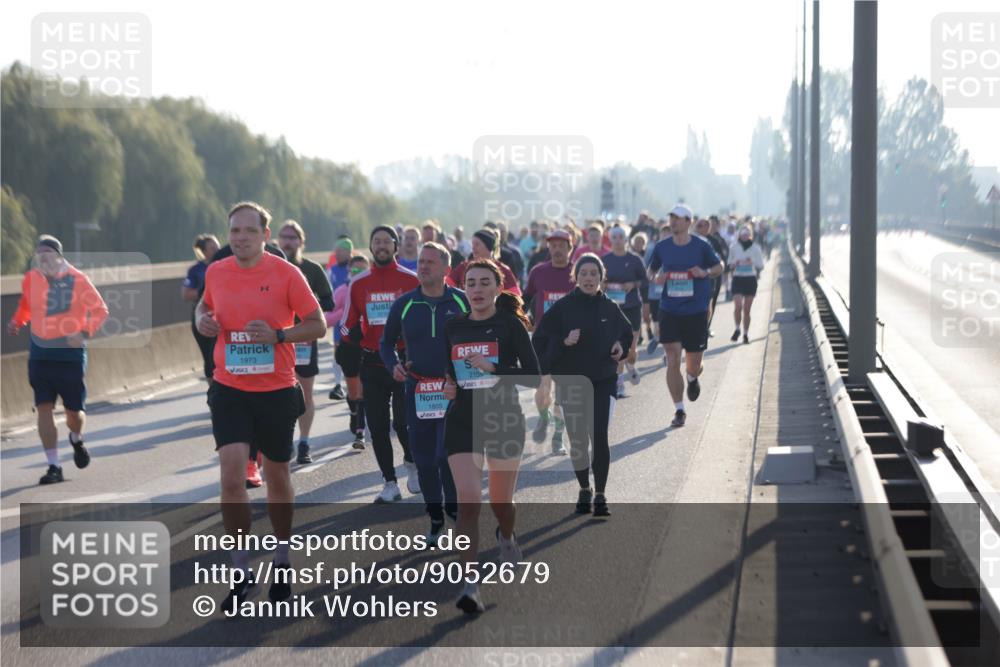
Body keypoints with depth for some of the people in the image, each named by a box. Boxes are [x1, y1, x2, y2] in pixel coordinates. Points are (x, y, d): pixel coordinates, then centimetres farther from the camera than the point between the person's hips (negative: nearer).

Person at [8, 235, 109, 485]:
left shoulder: (76, 279, -10)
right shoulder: (30, 279, 2)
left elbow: (100, 309, -6)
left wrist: (85, 333, -20)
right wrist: (17, 321, 5)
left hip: (70, 352, -2)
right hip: (39, 353, 3)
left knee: (74, 410, 6)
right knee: (44, 409, -7)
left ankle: (76, 440, 42)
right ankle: (54, 467, -2)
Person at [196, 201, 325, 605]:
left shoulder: (286, 273, -8)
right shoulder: (215, 273, 1)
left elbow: (317, 325, -5)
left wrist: (278, 335, -21)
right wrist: (202, 319, -2)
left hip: (276, 391, -1)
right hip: (229, 390, 1)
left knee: (277, 477, 12)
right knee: (231, 475, -13)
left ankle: (282, 563, 31)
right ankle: (241, 573, -3)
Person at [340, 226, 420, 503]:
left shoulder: (411, 280, -1)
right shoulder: (358, 283, 6)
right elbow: (348, 325, 11)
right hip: (371, 363, 3)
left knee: (404, 422, -10)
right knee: (377, 426, 3)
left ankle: (412, 462, 21)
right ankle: (390, 483, 13)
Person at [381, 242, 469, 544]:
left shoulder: (462, 302, 1)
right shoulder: (404, 304, 5)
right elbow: (387, 342, 15)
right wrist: (394, 365, -4)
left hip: (455, 390, -3)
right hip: (417, 390, 3)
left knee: (448, 454, -13)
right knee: (424, 459, 6)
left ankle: (456, 510, 7)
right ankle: (435, 518, 19)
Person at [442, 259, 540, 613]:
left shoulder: (510, 325, -6)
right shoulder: (453, 326, 5)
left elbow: (533, 376, -11)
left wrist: (493, 368, -21)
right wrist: (448, 385, 0)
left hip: (504, 419, -2)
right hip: (462, 421, 2)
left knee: (501, 501, 12)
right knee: (468, 500, -14)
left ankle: (507, 536, 50)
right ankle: (470, 584, -14)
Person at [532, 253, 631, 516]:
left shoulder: (610, 307, 2)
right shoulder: (562, 307, -6)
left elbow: (627, 333, 20)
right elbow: (540, 341, -5)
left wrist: (621, 347, 0)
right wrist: (563, 342, -21)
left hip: (603, 381, 1)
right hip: (571, 382, 0)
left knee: (600, 437, -10)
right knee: (577, 439, 7)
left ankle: (600, 495, -1)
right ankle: (584, 489, 27)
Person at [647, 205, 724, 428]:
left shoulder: (701, 246, -4)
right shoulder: (662, 247, 1)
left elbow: (719, 267, 7)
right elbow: (651, 270, 15)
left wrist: (705, 272, -14)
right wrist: (655, 278, -9)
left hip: (696, 312, -1)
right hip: (669, 311, 1)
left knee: (694, 364, 6)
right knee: (672, 361, -7)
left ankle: (692, 379, 45)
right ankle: (679, 410, 4)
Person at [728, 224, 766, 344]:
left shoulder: (755, 248, 3)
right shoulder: (734, 247, 4)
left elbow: (760, 266, 7)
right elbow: (729, 263, 13)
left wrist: (752, 263, -12)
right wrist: (734, 264, -9)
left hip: (751, 279, 0)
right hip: (737, 279, 0)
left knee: (747, 309, 3)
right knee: (738, 306, -17)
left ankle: (746, 333, 15)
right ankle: (737, 328, 4)